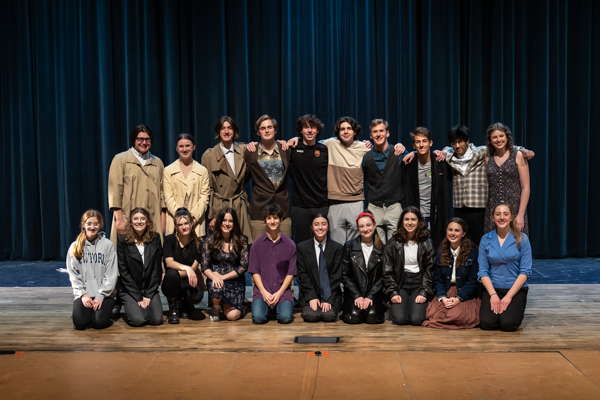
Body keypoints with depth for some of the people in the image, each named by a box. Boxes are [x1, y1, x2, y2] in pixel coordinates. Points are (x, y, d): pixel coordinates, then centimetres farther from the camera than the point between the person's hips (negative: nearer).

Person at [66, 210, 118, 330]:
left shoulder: (108, 245, 1)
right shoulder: (75, 247, 7)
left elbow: (111, 274, -2)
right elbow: (73, 274, 5)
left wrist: (101, 295, -10)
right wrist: (82, 294, -7)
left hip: (104, 294, -1)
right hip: (83, 294, 1)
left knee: (99, 322, -22)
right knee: (80, 323, -21)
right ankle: (88, 311, 13)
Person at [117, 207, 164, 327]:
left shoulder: (155, 239, 2)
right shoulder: (123, 241, -3)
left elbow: (157, 268, 1)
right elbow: (123, 271, -6)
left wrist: (148, 295, -7)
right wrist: (138, 297, -11)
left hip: (150, 288, 2)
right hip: (130, 290, -2)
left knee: (156, 319, -17)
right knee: (138, 320, -21)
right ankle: (130, 308, 12)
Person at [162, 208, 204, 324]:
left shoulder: (197, 242, -1)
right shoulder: (169, 240, -4)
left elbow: (194, 268, -7)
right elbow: (169, 262, -18)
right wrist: (187, 268, -35)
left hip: (188, 283, 1)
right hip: (172, 284, -1)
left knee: (197, 295, -33)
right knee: (171, 273, -35)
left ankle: (186, 306, 9)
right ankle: (173, 309, -10)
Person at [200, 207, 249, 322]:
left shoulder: (242, 241, 0)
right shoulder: (209, 240, 1)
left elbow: (244, 266, -5)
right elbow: (205, 267, -3)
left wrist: (223, 277, -14)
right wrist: (214, 277, -25)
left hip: (235, 281, 0)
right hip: (216, 278, 0)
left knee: (233, 316, -17)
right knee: (216, 287, -38)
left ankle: (225, 304, 22)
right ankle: (216, 307, 0)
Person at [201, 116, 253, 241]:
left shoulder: (244, 150, 7)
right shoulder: (208, 156, 1)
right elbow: (207, 189, 1)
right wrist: (210, 217, -4)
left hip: (240, 207, 2)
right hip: (219, 208, -2)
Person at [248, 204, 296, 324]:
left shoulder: (290, 245, 5)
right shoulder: (257, 244, 5)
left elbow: (291, 272, 3)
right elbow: (254, 271, 3)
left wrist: (279, 293, -8)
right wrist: (264, 292, -9)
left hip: (282, 290, 0)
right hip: (262, 290, 0)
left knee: (285, 317, -23)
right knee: (258, 318, -23)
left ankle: (279, 306, 13)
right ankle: (267, 307, 12)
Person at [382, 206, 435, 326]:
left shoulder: (426, 243, 4)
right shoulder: (393, 244, 3)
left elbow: (429, 270, 3)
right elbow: (387, 271, 4)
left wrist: (424, 293, -9)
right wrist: (393, 293, -7)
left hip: (419, 283, 0)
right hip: (400, 283, 0)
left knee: (416, 319, -21)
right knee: (400, 319, -21)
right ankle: (395, 307, 14)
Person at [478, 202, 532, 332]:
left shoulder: (521, 239, -2)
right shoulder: (486, 239, 4)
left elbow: (525, 271, -6)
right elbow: (483, 271, 1)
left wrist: (509, 296, -14)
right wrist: (493, 295, -12)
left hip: (516, 289, -1)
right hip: (492, 288, 2)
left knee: (508, 324, -23)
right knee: (487, 323, -21)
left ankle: (517, 310, 10)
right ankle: (496, 307, 12)